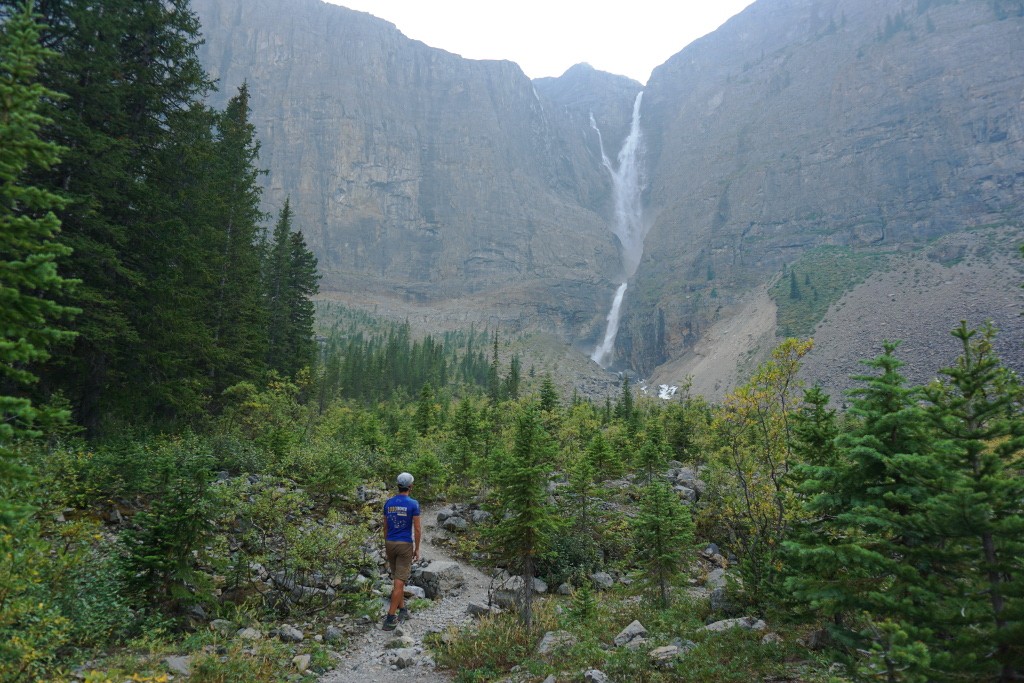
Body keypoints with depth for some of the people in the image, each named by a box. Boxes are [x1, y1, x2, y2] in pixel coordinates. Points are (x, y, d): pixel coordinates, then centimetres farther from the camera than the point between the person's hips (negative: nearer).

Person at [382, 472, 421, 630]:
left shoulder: (388, 503, 2)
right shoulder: (413, 504, -12)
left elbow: (385, 527, 9)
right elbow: (417, 529, -10)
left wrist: (386, 547, 18)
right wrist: (417, 549, -1)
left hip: (390, 544, 5)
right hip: (405, 545, -5)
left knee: (398, 578, 19)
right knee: (399, 581, -3)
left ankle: (402, 610, 25)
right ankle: (390, 618, -5)